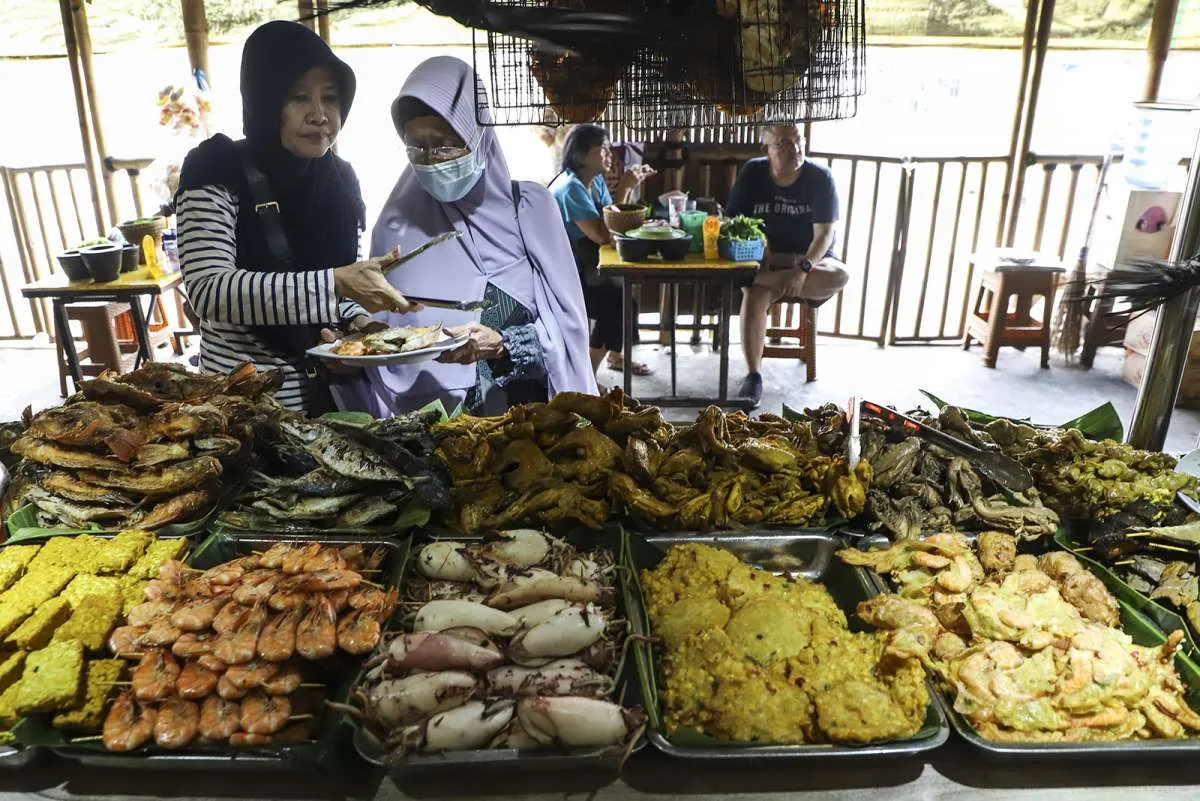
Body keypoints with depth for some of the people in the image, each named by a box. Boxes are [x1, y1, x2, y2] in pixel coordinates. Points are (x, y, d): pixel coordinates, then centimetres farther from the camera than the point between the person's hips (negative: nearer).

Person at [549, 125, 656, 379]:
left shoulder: (596, 181, 6)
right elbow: (602, 235, -27)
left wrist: (632, 187, -5)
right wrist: (623, 189, -23)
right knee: (618, 307, -16)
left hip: (581, 268, 9)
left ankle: (616, 355, 26)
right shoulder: (570, 188, -22)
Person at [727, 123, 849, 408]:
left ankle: (760, 280, -30)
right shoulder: (752, 173, -4)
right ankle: (753, 375, -30)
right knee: (755, 294, -34)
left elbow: (824, 234, -15)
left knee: (839, 276, -33)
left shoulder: (820, 177, -9)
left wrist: (803, 269, -32)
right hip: (765, 261, 0)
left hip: (810, 260, 0)